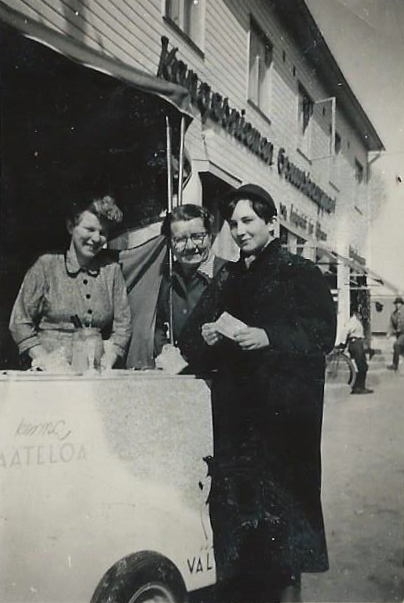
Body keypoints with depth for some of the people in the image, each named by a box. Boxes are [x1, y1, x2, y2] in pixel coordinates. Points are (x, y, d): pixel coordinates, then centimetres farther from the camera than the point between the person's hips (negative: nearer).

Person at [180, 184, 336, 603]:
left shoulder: (301, 274, 5)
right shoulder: (228, 282, 19)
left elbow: (323, 332, -9)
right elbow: (190, 343, 14)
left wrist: (268, 337, -21)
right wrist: (205, 337, -8)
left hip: (284, 411, -4)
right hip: (234, 408, 5)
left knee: (283, 499, -3)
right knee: (233, 500, 6)